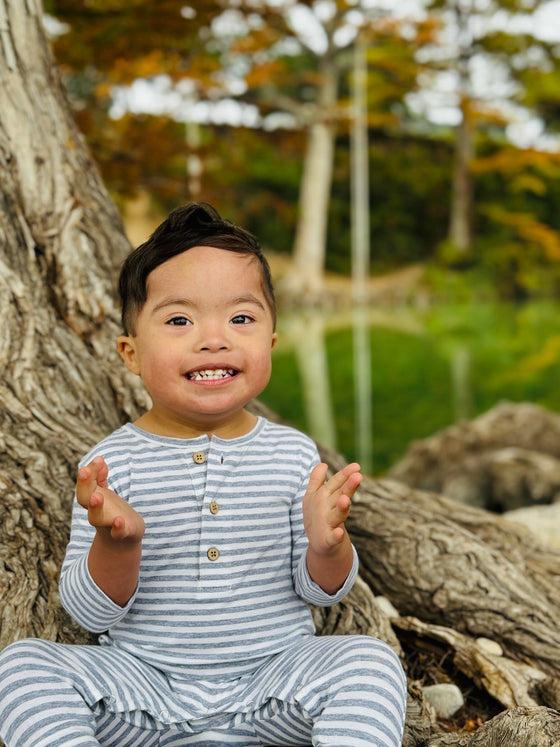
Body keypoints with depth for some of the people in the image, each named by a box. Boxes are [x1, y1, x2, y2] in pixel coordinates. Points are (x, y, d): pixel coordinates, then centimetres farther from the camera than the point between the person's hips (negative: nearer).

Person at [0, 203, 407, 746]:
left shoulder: (294, 454, -2)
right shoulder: (110, 463, -7)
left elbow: (318, 590, 4)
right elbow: (91, 613, -5)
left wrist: (327, 544, -20)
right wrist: (115, 544, -27)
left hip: (271, 684, 1)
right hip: (143, 683, 0)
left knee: (371, 661, -24)